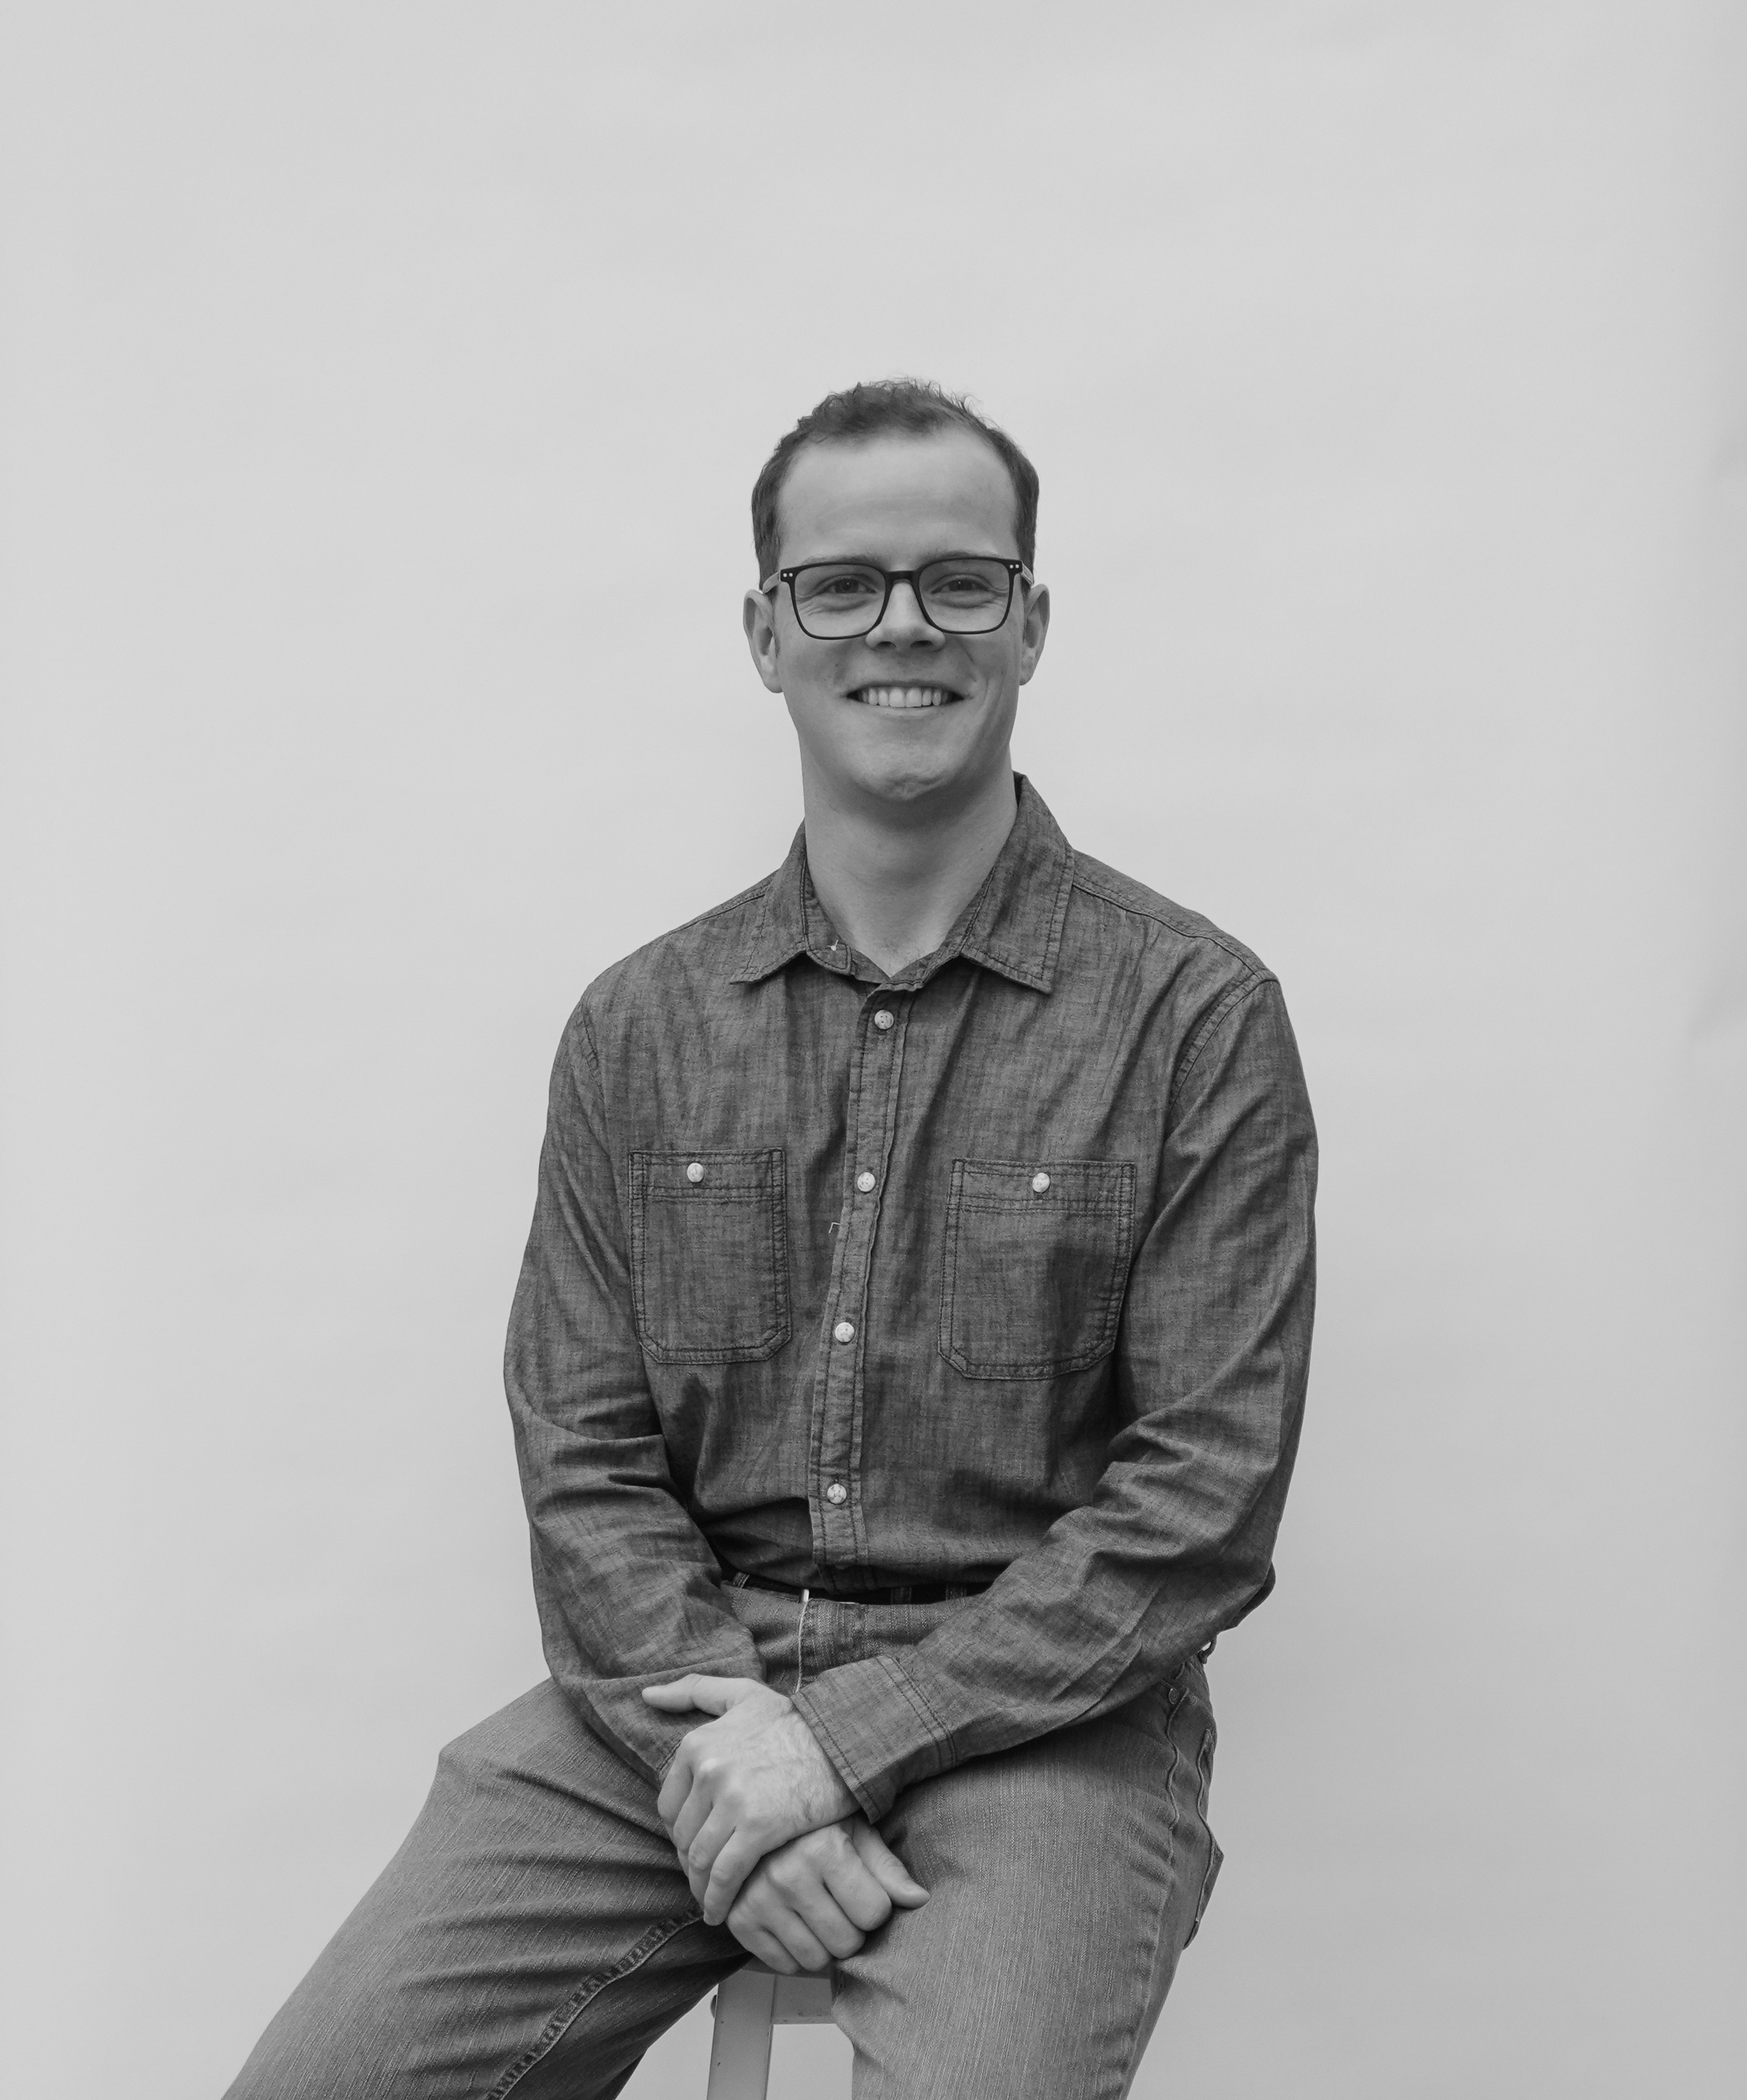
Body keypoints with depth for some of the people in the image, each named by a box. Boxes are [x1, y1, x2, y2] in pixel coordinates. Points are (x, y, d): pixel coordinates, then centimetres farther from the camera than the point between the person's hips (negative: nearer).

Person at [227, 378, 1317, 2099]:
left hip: (1031, 1710, -2)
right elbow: (583, 1460, 5)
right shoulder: (638, 1030, 9)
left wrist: (843, 1737, -13)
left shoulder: (1196, 1018, -2)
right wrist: (726, 1743, -12)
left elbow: (1204, 1505, -7)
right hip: (677, 1699, 3)